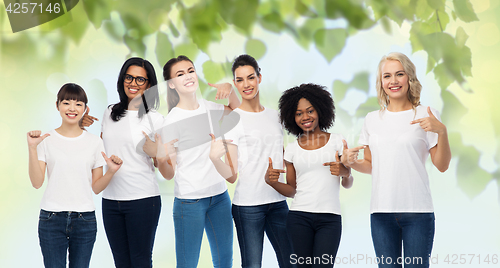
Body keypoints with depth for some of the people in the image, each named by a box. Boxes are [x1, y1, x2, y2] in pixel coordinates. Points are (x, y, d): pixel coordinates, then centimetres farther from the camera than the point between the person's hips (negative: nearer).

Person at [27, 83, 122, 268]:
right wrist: (32, 148, -13)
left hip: (85, 219, 1)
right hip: (52, 218, -1)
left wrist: (111, 171, -11)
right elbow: (37, 183, -5)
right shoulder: (47, 140, 2)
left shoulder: (94, 142, 7)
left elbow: (96, 187, 7)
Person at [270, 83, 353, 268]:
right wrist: (271, 181, -6)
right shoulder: (292, 149, 11)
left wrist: (345, 173, -13)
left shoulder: (337, 141, 7)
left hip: (329, 218, -1)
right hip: (299, 218, 1)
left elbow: (348, 185, 9)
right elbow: (292, 190, 11)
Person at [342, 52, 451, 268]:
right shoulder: (372, 119, 12)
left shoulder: (425, 115, 3)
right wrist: (349, 161, -2)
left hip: (417, 211, -3)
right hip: (381, 211, 3)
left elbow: (442, 165, 0)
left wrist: (441, 131, -14)